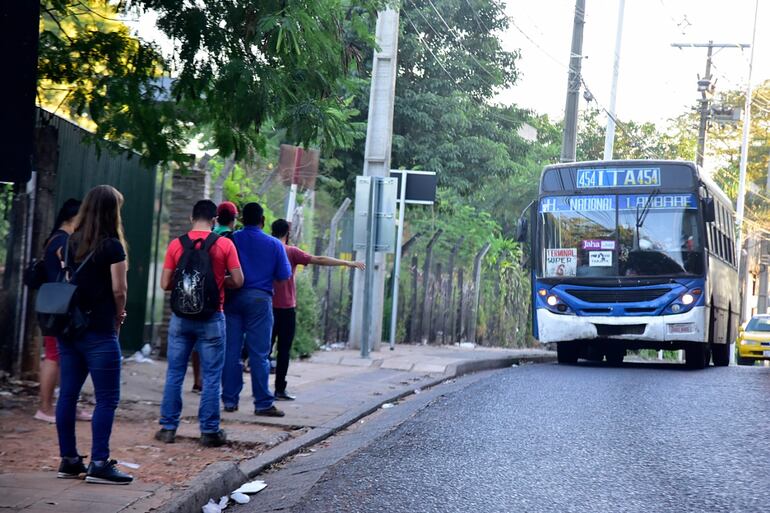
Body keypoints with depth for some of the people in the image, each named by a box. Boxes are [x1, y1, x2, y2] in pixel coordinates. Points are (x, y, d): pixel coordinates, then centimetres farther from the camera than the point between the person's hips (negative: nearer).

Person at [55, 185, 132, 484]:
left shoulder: (71, 243, 9)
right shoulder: (112, 246, -10)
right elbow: (119, 289, -11)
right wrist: (119, 315, 5)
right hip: (99, 330, -7)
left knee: (68, 394, 9)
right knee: (106, 398, -2)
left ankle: (68, 460, 14)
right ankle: (99, 464, -5)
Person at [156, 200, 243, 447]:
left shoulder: (176, 244, -1)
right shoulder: (224, 244, -5)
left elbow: (165, 284, 0)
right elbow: (238, 281, -4)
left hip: (181, 316, 2)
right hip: (212, 318, -2)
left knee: (174, 374, 10)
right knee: (211, 376, 4)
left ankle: (168, 428, 12)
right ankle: (209, 431, 6)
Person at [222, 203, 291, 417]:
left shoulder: (231, 240, 3)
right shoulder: (274, 244, 1)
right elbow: (284, 274, 3)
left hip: (233, 298, 2)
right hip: (260, 299, -2)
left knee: (231, 351, 6)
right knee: (259, 353, -1)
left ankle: (230, 400, 8)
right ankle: (263, 403, -1)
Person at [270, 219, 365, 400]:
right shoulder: (291, 252, -8)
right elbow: (319, 260, -11)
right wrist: (347, 263, -7)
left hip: (267, 307, 4)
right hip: (286, 308, -4)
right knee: (284, 350, -1)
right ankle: (280, 389, -2)